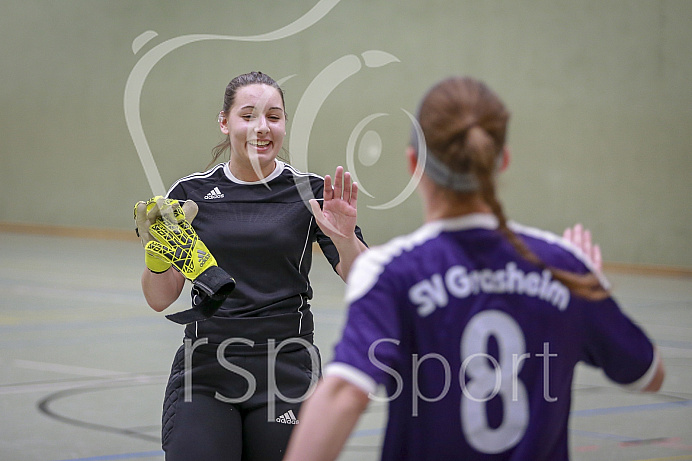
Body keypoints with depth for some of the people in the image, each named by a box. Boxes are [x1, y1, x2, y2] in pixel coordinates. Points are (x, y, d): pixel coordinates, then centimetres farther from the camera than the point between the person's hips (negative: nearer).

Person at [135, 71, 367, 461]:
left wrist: (345, 239, -24)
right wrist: (157, 252, -15)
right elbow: (160, 300, 4)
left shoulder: (311, 192, 0)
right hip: (205, 368, 0)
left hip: (286, 370, 0)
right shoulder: (191, 193, 3)